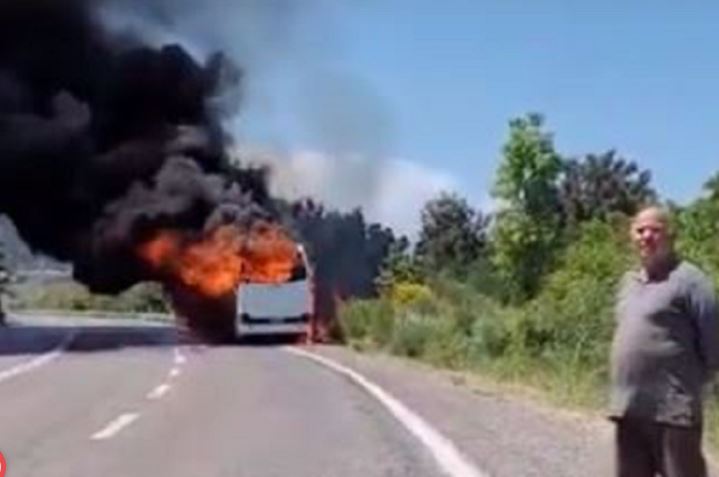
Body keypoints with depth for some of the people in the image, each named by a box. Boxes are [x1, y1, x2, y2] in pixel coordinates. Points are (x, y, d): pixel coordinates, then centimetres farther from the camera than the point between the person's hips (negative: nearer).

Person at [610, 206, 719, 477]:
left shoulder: (688, 279, -10)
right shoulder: (629, 282, 15)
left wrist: (689, 382, -3)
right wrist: (625, 390, 16)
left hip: (673, 410, -8)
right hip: (629, 408, 8)